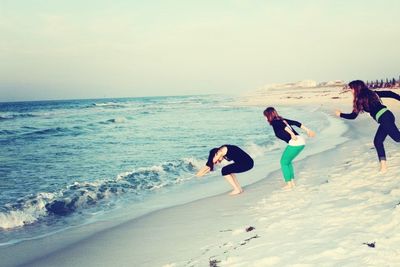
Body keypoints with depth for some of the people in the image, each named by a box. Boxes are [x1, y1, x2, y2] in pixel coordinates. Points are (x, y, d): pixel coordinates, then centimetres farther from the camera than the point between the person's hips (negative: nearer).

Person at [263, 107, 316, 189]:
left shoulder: (274, 123, -1)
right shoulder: (282, 120, 21)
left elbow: (283, 126, -22)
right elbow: (296, 123, 20)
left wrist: (291, 134, -32)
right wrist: (307, 130, 22)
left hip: (294, 143, -8)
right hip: (301, 142, 8)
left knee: (284, 162, 10)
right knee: (288, 161, 24)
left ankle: (289, 184, 14)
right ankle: (292, 182, 26)